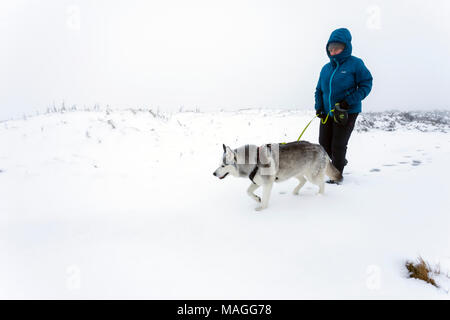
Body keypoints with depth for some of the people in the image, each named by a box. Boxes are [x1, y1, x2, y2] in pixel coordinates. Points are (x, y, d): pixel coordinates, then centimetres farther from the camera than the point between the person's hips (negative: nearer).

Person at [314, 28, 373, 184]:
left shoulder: (355, 64, -7)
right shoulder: (326, 68, 8)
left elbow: (366, 84, -8)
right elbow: (319, 89, 14)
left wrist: (349, 101, -19)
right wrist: (318, 106, -1)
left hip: (347, 112, -5)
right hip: (327, 112, 5)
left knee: (338, 145, -1)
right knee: (324, 145, 8)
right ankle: (340, 161, 39)